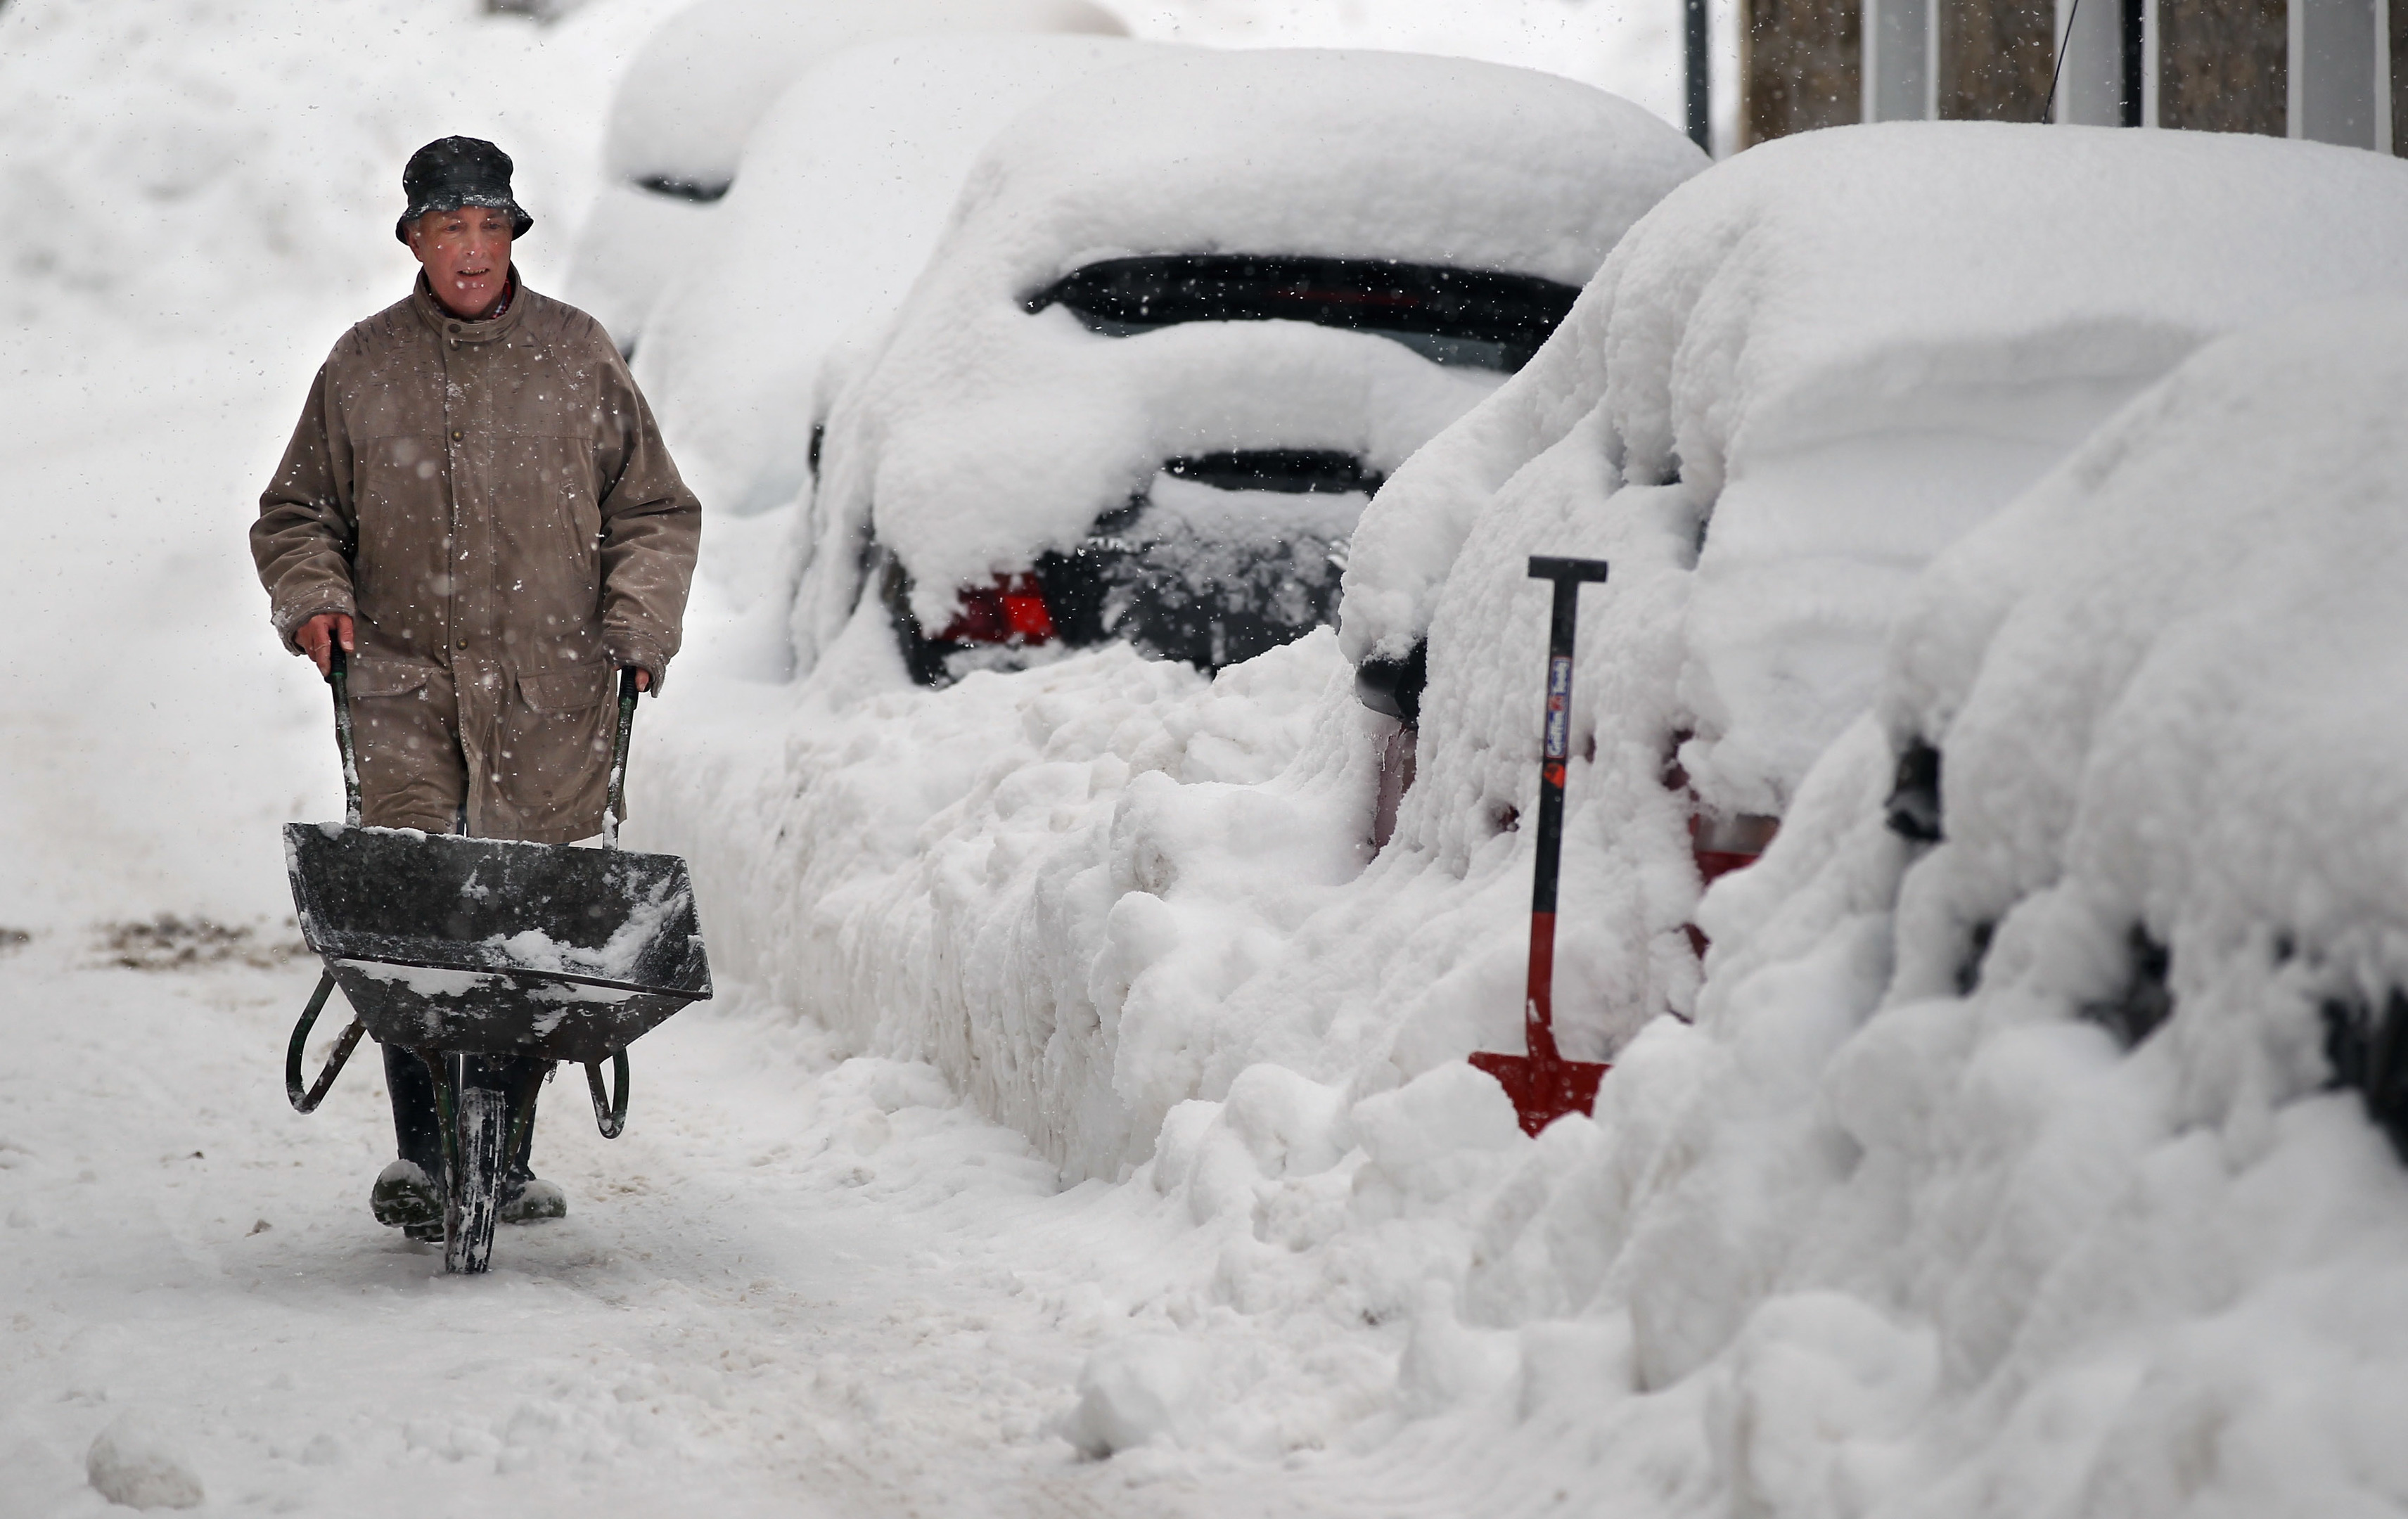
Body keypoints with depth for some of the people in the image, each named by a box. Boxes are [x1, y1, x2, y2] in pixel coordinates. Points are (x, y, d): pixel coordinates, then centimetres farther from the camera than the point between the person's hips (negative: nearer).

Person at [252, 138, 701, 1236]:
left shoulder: (576, 355, 9)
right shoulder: (362, 365, 10)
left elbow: (655, 513, 16)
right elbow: (296, 514, 20)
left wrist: (638, 624, 2)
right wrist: (314, 598, 1)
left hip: (550, 697, 0)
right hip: (404, 688, 0)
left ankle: (505, 1157, 8)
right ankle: (423, 1155, -8)